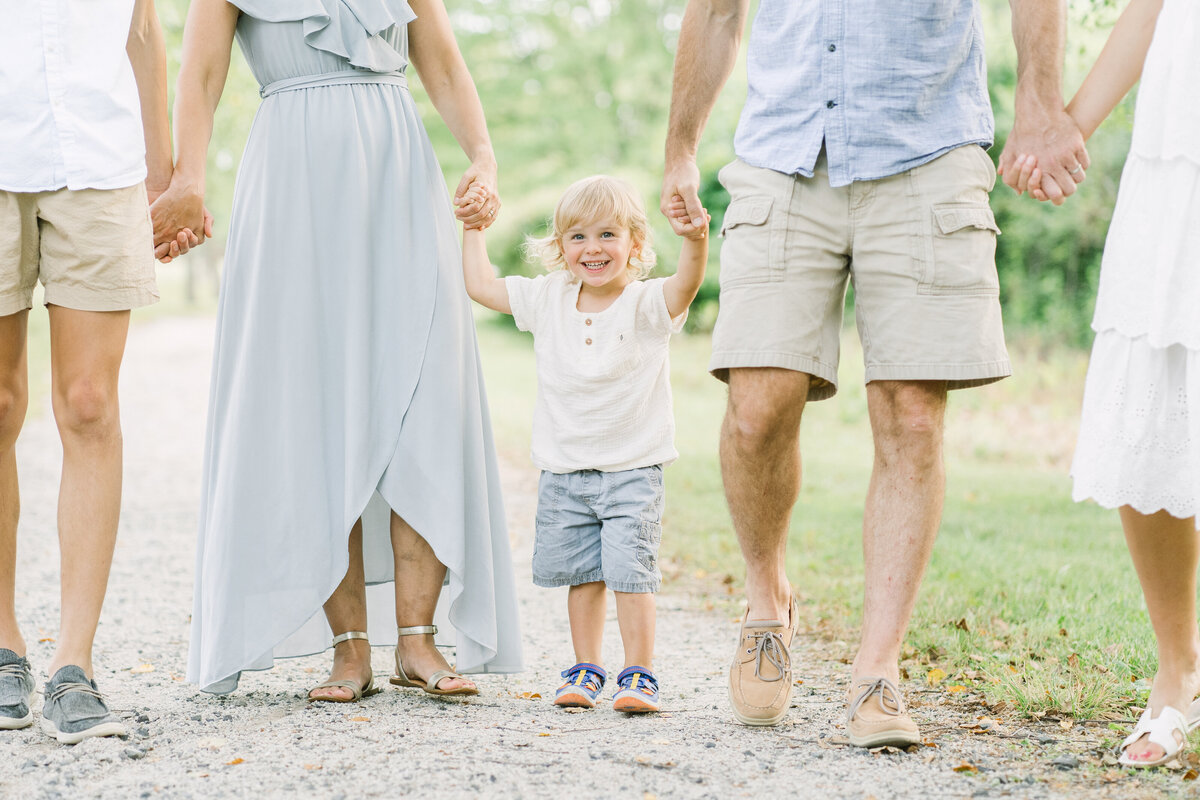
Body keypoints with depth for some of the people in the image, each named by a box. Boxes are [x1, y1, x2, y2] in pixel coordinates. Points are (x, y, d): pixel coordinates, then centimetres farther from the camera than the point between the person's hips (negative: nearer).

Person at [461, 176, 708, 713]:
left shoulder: (645, 305, -9)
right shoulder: (548, 300, 3)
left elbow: (686, 286, -30)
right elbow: (480, 285, 10)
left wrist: (696, 241, -49)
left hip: (632, 471, -4)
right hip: (564, 472, 4)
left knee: (631, 570, -10)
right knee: (582, 574, 9)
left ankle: (639, 674, -1)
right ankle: (586, 669, 21)